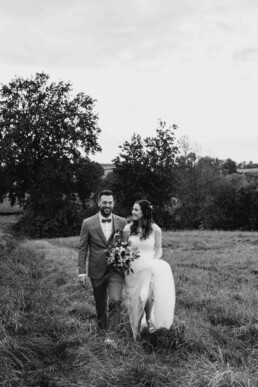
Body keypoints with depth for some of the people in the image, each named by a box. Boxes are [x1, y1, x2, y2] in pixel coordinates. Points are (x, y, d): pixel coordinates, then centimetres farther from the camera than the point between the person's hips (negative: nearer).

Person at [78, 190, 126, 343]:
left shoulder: (122, 222, 1)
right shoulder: (88, 223, -2)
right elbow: (82, 249, 0)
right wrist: (82, 272, -4)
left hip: (116, 269, 0)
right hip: (97, 271, 0)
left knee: (115, 301, -18)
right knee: (100, 305, 13)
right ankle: (102, 331, 33)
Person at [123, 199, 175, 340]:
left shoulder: (155, 229, -2)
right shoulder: (128, 228, 0)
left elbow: (158, 249, 7)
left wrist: (154, 262, -8)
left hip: (150, 268, -1)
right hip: (133, 269, 1)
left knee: (147, 294, -26)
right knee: (135, 300, 2)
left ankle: (149, 318, 1)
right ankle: (136, 333, 20)